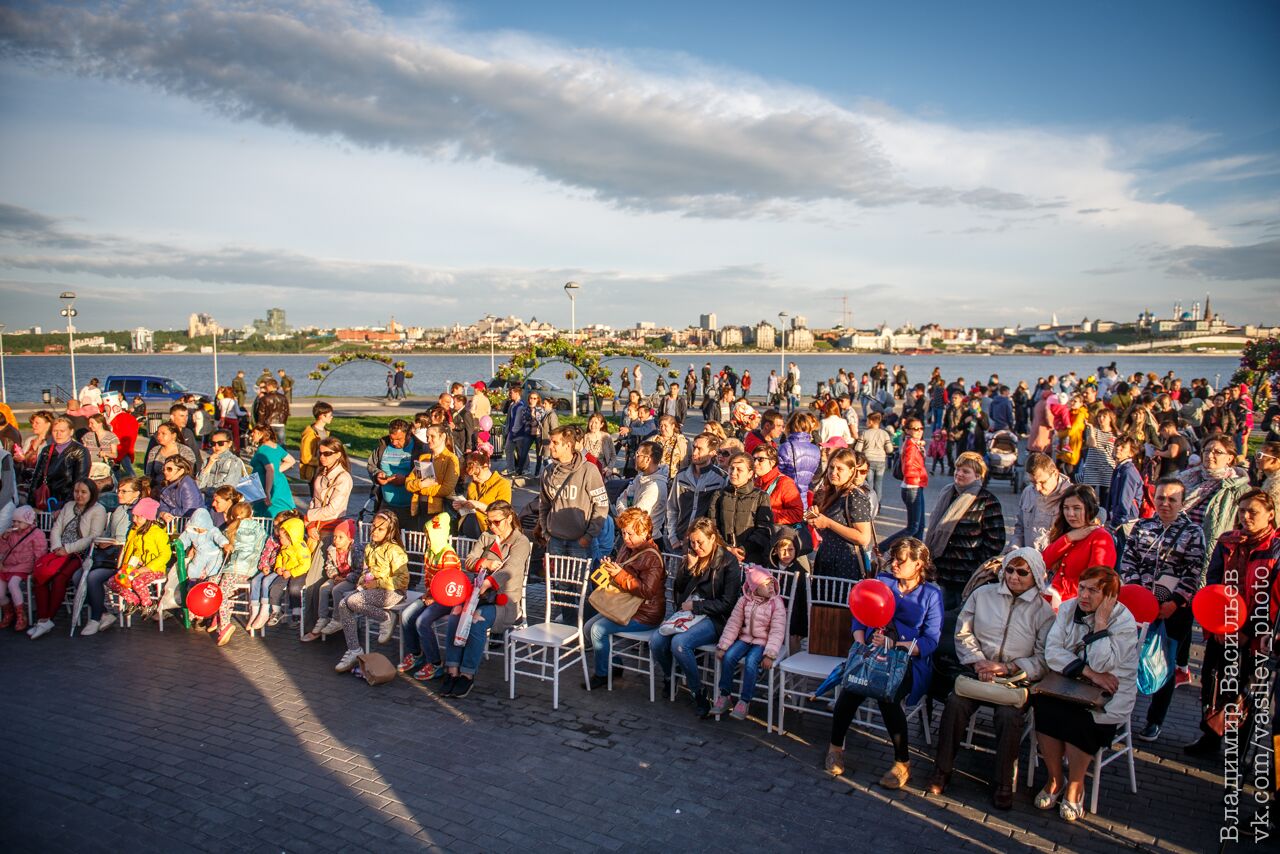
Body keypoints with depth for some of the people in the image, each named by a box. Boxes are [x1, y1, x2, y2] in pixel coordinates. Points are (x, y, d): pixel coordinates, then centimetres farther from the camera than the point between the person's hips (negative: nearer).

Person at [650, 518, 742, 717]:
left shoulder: (728, 562, -6)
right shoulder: (692, 557, 12)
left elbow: (727, 603, -9)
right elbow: (678, 588, 13)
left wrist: (694, 606, -10)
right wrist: (689, 566, -4)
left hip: (714, 618, -6)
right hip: (687, 613, 6)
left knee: (679, 643, -32)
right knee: (656, 640, -20)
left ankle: (699, 692, -14)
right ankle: (669, 678, 8)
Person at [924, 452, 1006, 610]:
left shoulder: (987, 501, -9)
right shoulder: (947, 494, 10)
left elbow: (995, 543, -11)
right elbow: (934, 528, 19)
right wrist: (932, 560, 15)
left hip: (969, 576, -6)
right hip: (945, 572, 6)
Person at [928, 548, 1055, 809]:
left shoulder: (1044, 610, 3)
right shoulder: (983, 594, 10)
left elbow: (1044, 659, -3)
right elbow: (963, 633, 9)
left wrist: (1007, 668, -13)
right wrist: (978, 662, -6)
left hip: (1017, 677, -2)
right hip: (978, 671, 2)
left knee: (1009, 716, -29)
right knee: (956, 702, -25)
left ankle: (1004, 785, -10)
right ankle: (942, 770, -11)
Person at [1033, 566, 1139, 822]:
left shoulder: (1124, 621, -11)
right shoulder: (1068, 609, 1)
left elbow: (1101, 664, -22)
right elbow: (1052, 652, -10)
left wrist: (1100, 622, -21)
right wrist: (1089, 673, -21)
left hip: (1107, 695, -3)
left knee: (1078, 721, -29)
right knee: (1043, 707, -25)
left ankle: (1075, 785, -2)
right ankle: (1055, 779, -2)